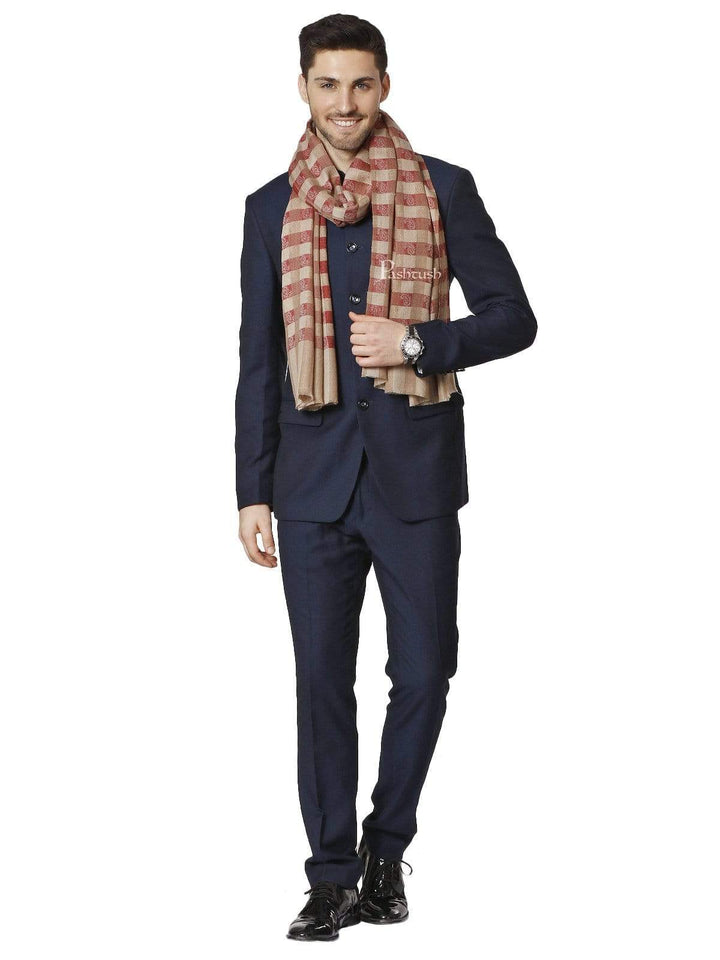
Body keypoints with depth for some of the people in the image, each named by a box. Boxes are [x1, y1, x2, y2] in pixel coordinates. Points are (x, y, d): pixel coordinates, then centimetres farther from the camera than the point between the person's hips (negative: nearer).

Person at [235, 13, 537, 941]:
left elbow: (513, 317, 0)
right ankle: (333, 877, 14)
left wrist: (416, 343, -16)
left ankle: (387, 846, 24)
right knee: (322, 681, 3)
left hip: (416, 471, -1)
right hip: (314, 475, 1)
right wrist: (252, 492, 4)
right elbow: (258, 362, 8)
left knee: (423, 673, 3)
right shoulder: (272, 208, 6)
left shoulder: (443, 191, 1)